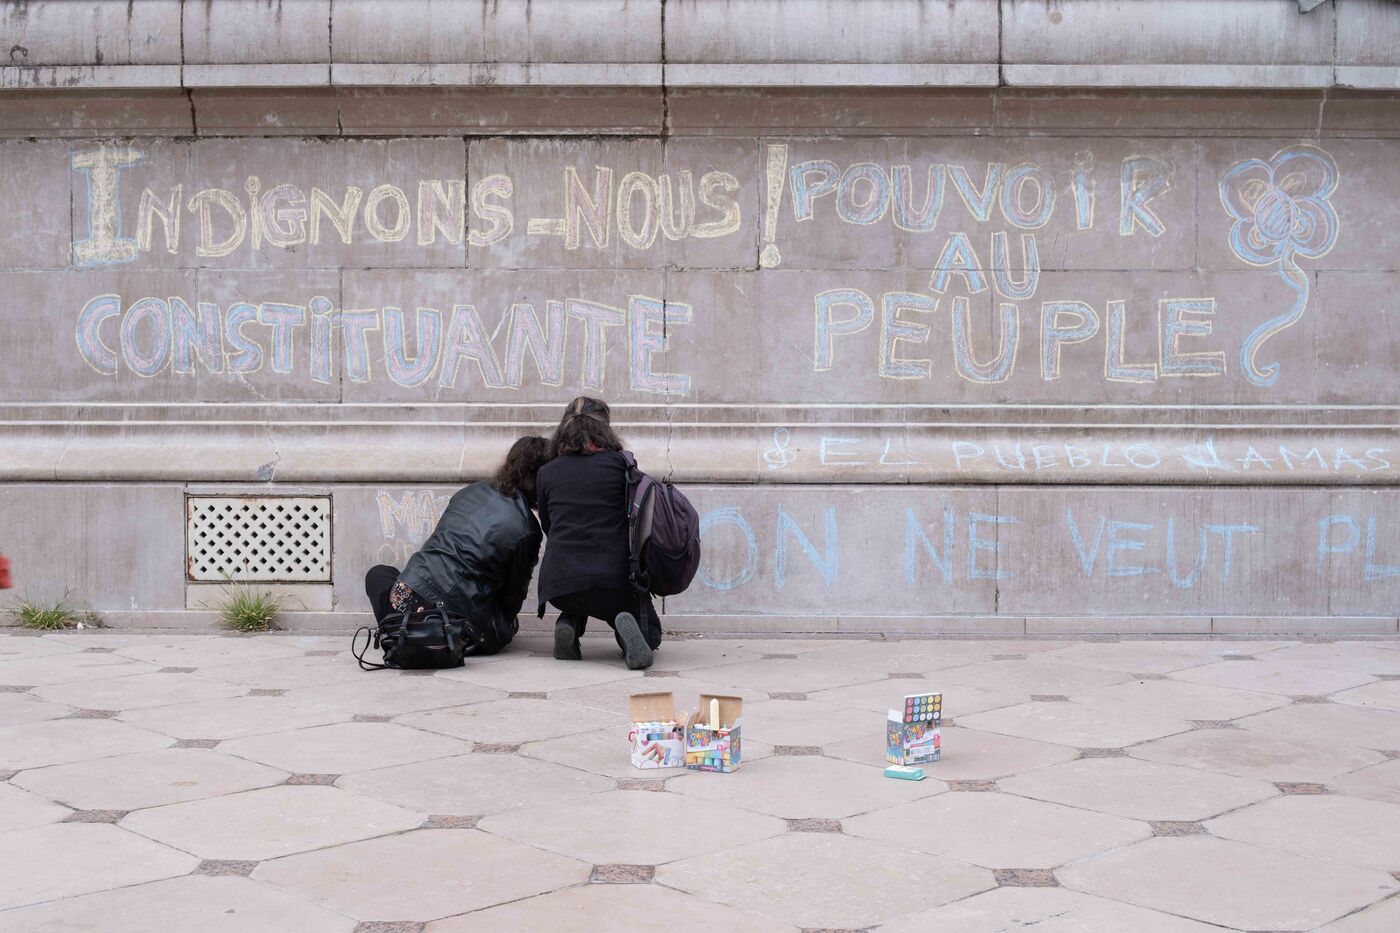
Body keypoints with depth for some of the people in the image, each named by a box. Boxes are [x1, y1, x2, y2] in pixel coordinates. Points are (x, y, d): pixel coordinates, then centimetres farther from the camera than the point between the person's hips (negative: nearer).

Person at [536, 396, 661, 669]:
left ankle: (570, 622, 8)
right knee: (650, 635, 20)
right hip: (614, 582, -3)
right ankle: (625, 626, -14)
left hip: (559, 585, 4)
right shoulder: (619, 463, 0)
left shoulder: (547, 472, 8)